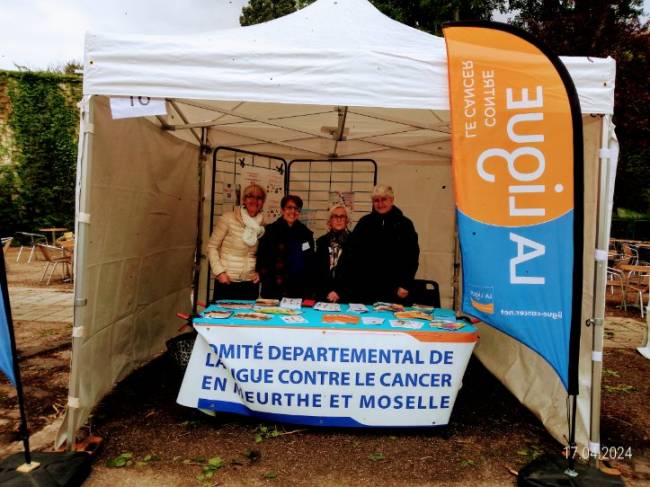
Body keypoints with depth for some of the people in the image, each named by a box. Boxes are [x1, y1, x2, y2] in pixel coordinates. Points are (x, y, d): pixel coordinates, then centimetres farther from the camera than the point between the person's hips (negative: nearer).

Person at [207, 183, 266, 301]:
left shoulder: (262, 225, 4)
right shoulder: (228, 219, -6)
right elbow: (212, 247, -2)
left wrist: (259, 271, 3)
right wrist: (219, 272, -10)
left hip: (250, 284, 3)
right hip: (226, 282, -3)